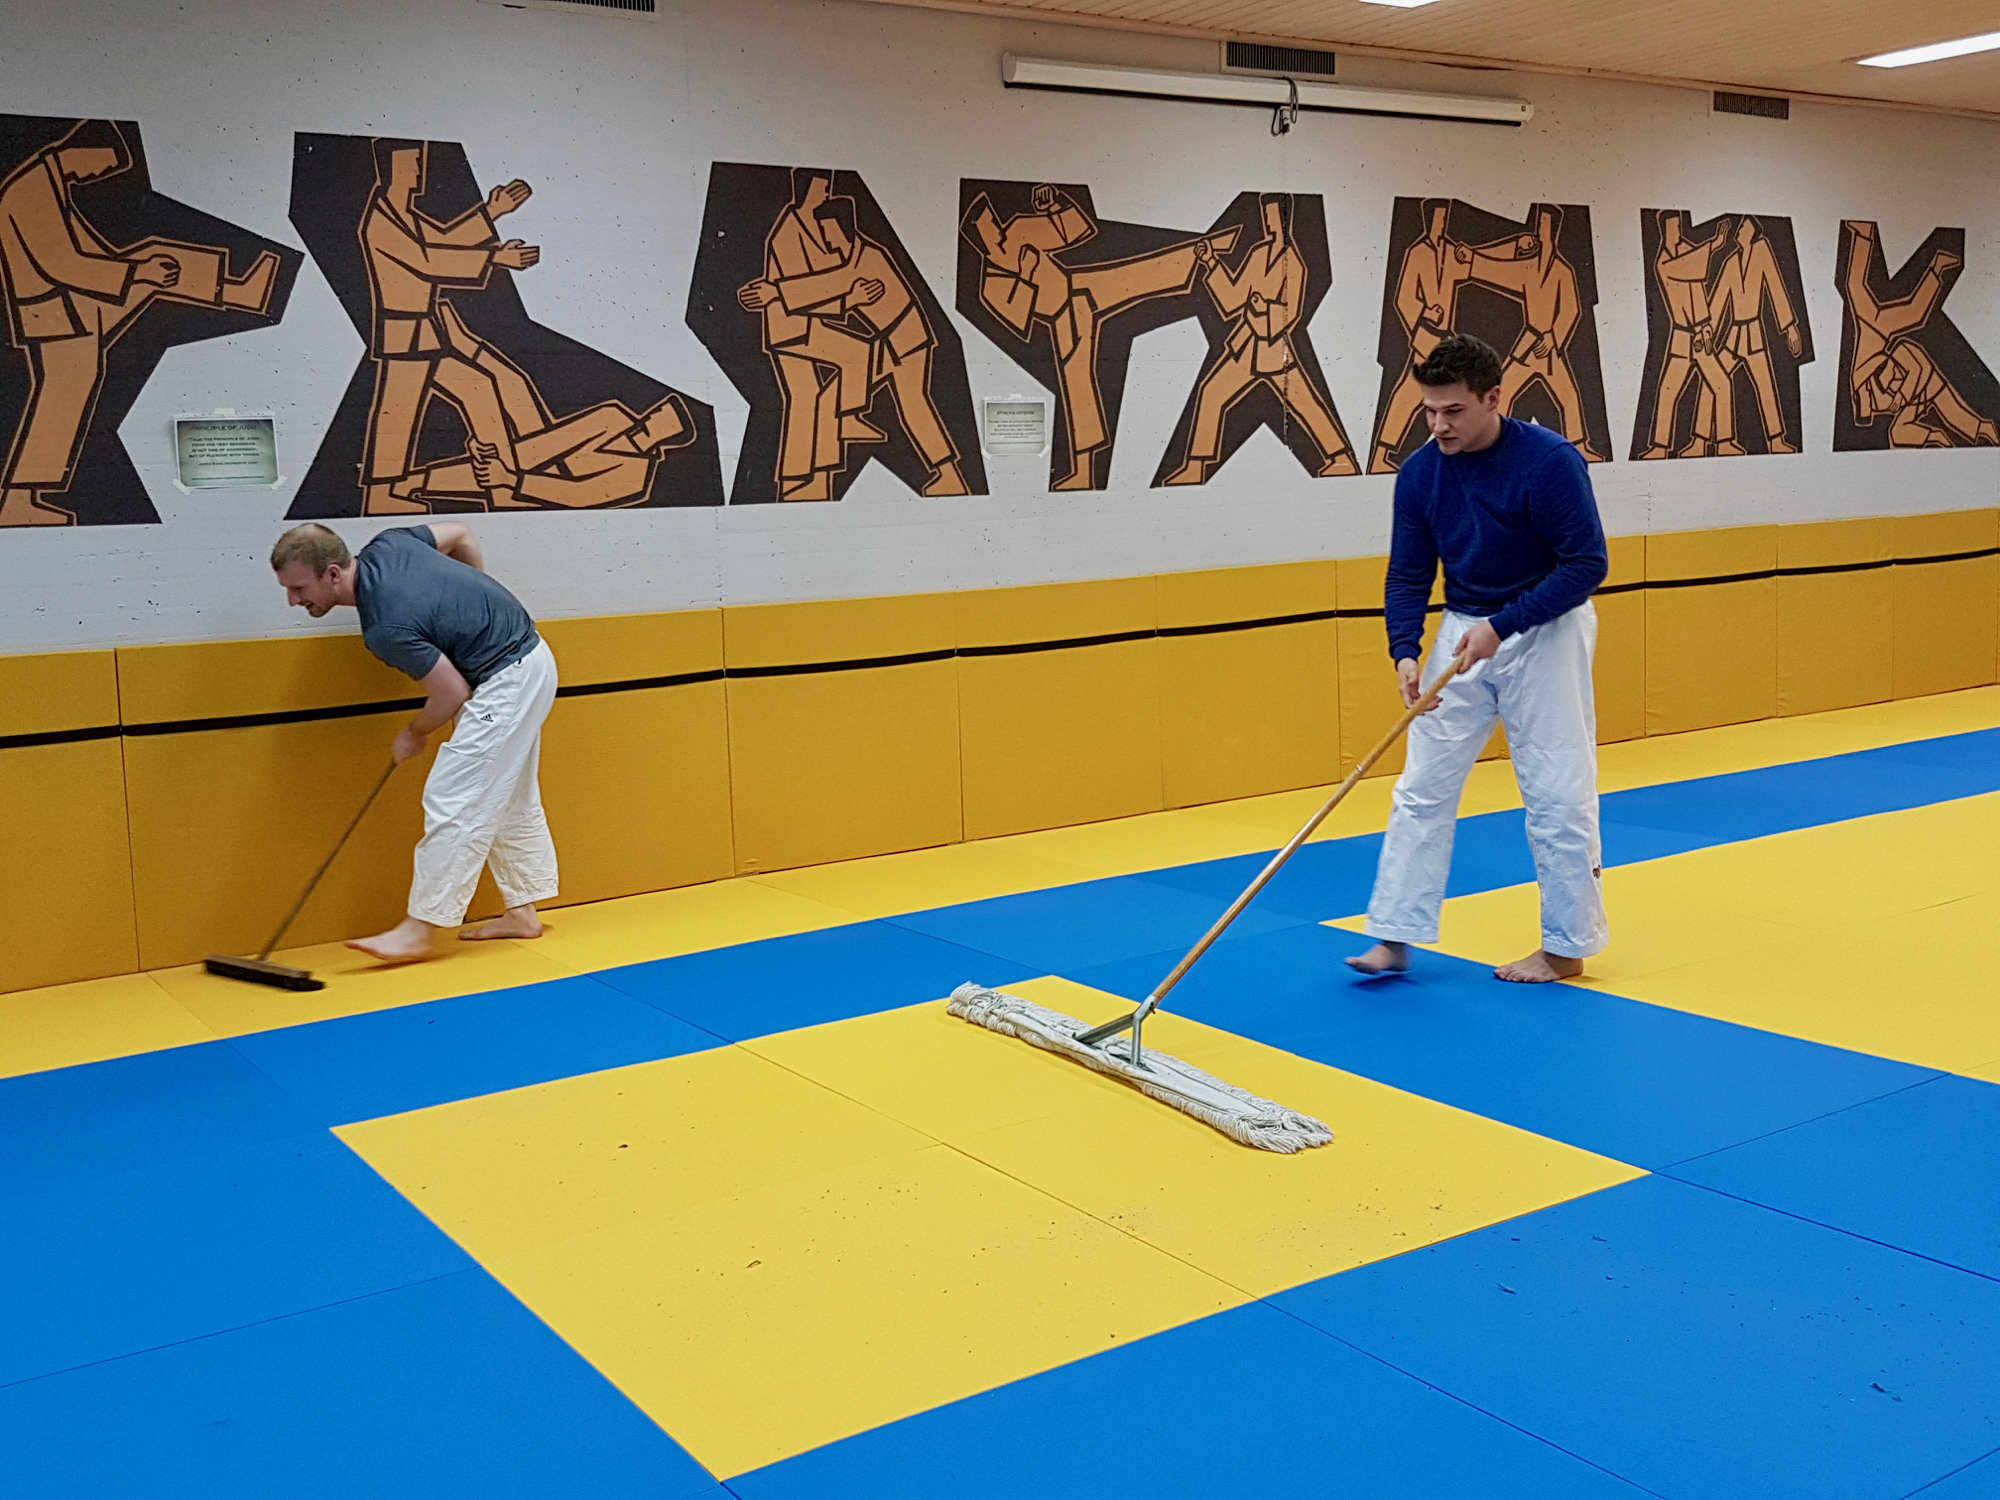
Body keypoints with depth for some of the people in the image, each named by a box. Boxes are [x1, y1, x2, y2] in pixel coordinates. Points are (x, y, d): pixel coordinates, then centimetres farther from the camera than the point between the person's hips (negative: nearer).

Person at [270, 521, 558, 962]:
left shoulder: (386, 628, -27)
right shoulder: (384, 547, -4)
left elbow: (453, 695, -19)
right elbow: (460, 532, 11)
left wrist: (415, 734, 1)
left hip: (506, 682, -10)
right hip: (527, 659, 10)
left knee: (452, 801, -9)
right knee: (509, 800, 17)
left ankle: (420, 927, -6)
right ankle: (522, 911, 25)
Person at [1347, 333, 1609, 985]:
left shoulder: (1550, 460, -21)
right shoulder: (1420, 473, -6)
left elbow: (1586, 564, -19)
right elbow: (1408, 577, -2)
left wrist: (1501, 626, -25)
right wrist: (1405, 652, -17)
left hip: (1546, 632, -5)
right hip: (1464, 630, 5)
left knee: (1557, 795, -1)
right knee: (1421, 788, 3)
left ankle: (1566, 946, 14)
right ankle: (1395, 935, 10)